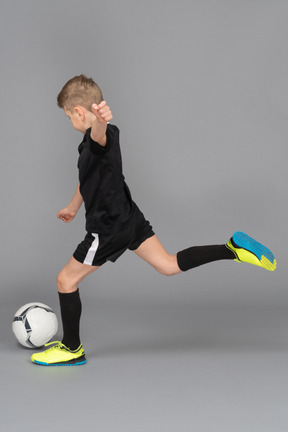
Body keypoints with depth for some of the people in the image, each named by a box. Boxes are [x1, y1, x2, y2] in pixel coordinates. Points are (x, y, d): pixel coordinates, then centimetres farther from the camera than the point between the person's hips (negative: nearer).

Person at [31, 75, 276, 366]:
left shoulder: (100, 137, -22)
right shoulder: (92, 140, 10)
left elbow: (101, 134, -50)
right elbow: (88, 177, 27)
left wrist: (100, 120, -75)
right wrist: (73, 208, 41)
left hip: (109, 228, -10)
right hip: (129, 218, 10)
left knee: (66, 280, 4)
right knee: (168, 265, 15)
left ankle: (72, 349, 16)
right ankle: (232, 248, 6)